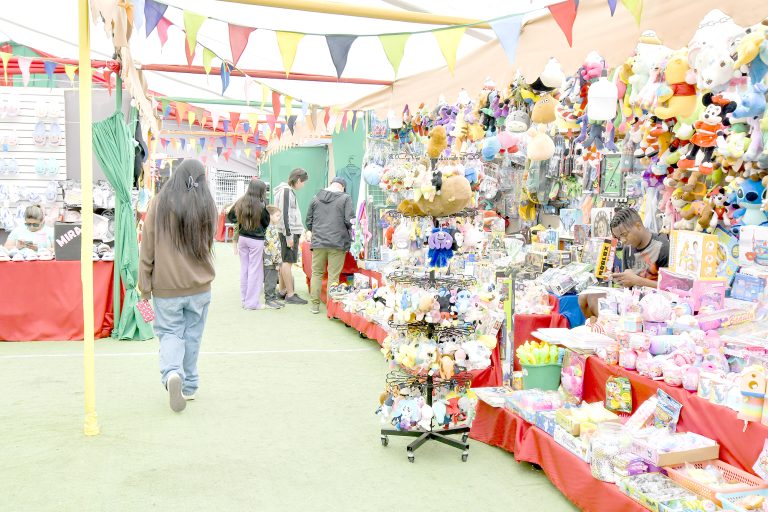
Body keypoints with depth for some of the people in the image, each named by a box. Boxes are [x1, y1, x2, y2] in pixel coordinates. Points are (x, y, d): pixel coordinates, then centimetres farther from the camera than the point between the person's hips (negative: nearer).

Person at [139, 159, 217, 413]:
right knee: (192, 335, 13)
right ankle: (189, 386, 22)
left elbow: (147, 247, -4)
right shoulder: (208, 206, -2)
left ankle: (172, 373, -15)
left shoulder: (159, 204, -6)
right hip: (200, 286, 2)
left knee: (170, 332, 10)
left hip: (166, 285, -1)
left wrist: (145, 283, 4)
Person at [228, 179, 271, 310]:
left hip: (242, 238, 6)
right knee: (255, 270, 2)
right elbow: (266, 222, -3)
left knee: (244, 268, 13)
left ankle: (244, 299, 21)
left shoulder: (240, 202, 1)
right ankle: (252, 302, 6)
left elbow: (230, 216, 13)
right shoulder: (260, 205, -16)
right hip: (256, 240, -6)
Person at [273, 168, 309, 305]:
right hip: (289, 232, -10)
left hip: (290, 231, 10)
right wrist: (288, 235, -20)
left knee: (285, 261, 13)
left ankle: (282, 291, 21)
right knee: (288, 262, -7)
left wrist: (300, 230, 18)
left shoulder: (289, 190, 17)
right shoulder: (286, 191, -13)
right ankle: (290, 295, -5)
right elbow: (284, 214, -19)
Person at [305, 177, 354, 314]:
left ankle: (315, 304, 18)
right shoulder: (345, 198, -5)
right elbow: (349, 220, -9)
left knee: (317, 273, 14)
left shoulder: (316, 198, 8)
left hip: (318, 242, 3)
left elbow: (309, 219, 12)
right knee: (333, 276, 1)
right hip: (338, 242, -3)